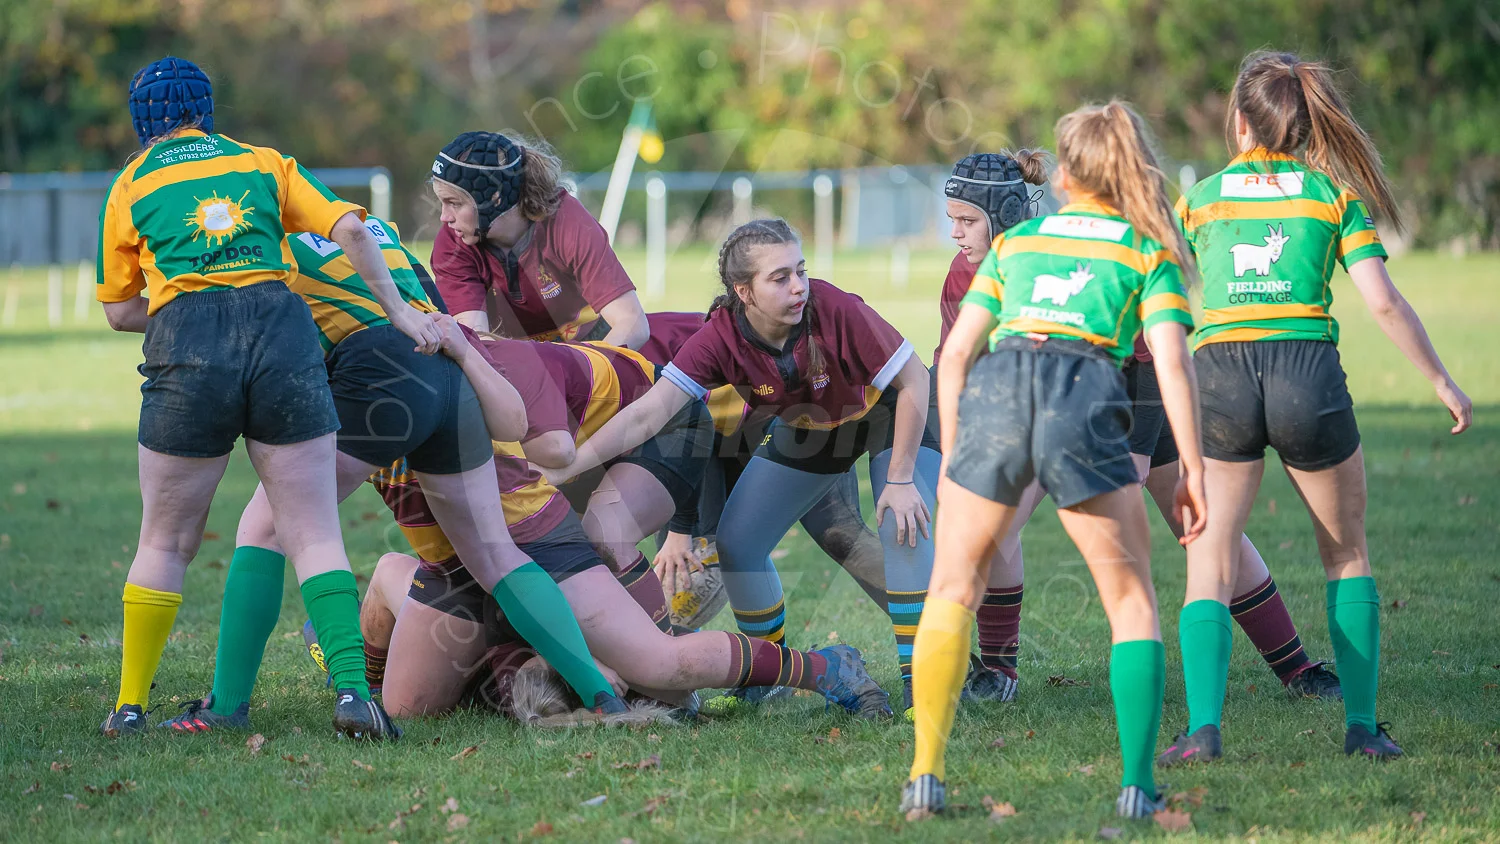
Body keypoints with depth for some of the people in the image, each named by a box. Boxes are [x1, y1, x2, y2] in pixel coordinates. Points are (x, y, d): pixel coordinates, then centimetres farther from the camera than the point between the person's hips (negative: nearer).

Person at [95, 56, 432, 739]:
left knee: (164, 543, 12)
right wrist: (396, 310, 16)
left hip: (188, 349, -1)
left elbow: (119, 311, 21)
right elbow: (349, 228, 10)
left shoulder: (130, 187, 19)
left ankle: (130, 706, 16)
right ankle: (352, 689, -13)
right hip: (281, 329, 1)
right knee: (315, 535, 3)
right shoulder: (263, 163, 21)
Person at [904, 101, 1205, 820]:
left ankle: (924, 774, 2)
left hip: (994, 389, 2)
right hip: (1085, 397, -2)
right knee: (1132, 603, 11)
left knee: (952, 592, 14)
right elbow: (1172, 363, 5)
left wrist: (952, 455, 25)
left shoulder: (1016, 240, 27)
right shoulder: (1149, 251, 20)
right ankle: (1138, 785, 0)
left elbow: (955, 354, 20)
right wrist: (1191, 469, 6)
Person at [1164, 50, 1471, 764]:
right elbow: (1383, 302, 0)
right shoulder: (1333, 193, 7)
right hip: (1308, 370, 0)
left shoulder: (1202, 197, 10)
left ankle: (1203, 727, -14)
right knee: (1347, 556, 18)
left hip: (1220, 376, 0)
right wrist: (1441, 381, 9)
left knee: (1209, 569, 4)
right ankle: (1362, 725, 12)